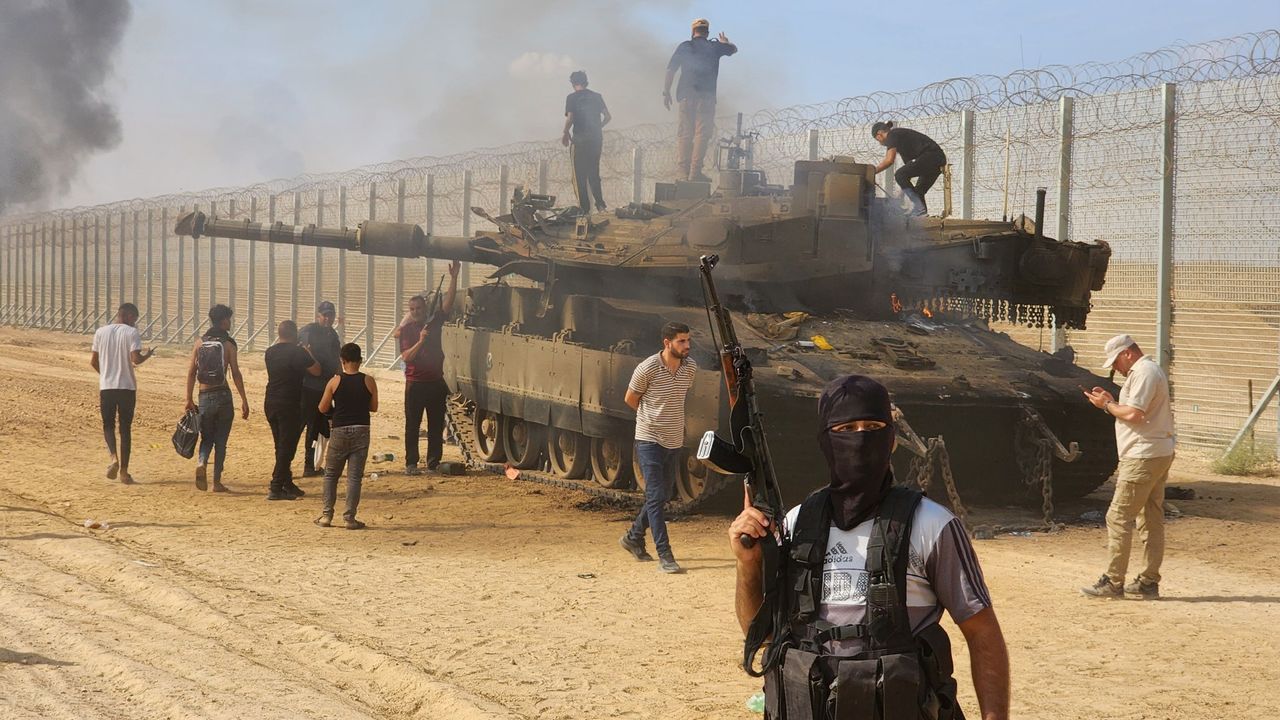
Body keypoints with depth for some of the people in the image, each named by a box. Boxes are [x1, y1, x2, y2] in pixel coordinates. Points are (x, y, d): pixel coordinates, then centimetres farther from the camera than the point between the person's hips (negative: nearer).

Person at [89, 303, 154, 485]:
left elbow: (93, 360, 6)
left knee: (108, 425, 15)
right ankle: (124, 471, 8)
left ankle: (114, 458, -11)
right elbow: (135, 359, -17)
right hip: (127, 387, -2)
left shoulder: (101, 332, 4)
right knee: (125, 428, 8)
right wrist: (148, 355, 4)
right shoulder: (132, 333, -7)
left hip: (106, 386, 2)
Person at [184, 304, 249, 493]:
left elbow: (191, 372, 4)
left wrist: (189, 399, 9)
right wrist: (244, 400, -6)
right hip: (223, 395, -3)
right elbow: (236, 374, -9)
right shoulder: (228, 343, -5)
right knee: (221, 441, 7)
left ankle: (201, 463, -15)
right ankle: (217, 481, 8)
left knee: (207, 438, 14)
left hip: (204, 396, 3)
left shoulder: (200, 342, 5)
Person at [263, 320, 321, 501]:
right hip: (289, 404, -7)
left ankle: (287, 484, 26)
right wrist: (309, 353, 9)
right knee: (286, 447, -3)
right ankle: (276, 488, -7)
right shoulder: (297, 352, -13)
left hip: (270, 403, 7)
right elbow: (316, 371, -6)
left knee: (282, 446, 18)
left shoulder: (270, 352, 7)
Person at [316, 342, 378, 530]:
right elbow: (374, 407, 6)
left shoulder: (335, 382, -5)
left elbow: (323, 408, 0)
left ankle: (327, 515, 10)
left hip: (339, 431, 0)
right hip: (361, 431, 0)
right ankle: (349, 518, 0)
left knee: (330, 474, 13)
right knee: (354, 476, 3)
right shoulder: (368, 381, -3)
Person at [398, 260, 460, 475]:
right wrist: (420, 341, -27)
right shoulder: (406, 330, -2)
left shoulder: (434, 323, 7)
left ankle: (434, 462, 11)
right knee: (412, 425, -1)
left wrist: (454, 278, -12)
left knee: (436, 425, 6)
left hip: (436, 382, 4)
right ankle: (411, 464, 0)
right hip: (415, 383, -4)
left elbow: (448, 302, -3)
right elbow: (406, 357, -13)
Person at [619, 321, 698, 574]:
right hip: (650, 440, -6)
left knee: (661, 495, 14)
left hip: (675, 441, 6)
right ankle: (664, 555, -8)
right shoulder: (647, 368, -16)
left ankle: (633, 537, 34)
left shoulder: (690, 368, 0)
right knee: (655, 497, -9)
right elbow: (630, 399, -1)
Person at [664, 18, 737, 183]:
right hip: (706, 95, -2)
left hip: (686, 95, 2)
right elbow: (734, 48, 27)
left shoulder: (684, 46, 8)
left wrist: (666, 91, 7)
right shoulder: (715, 47, 8)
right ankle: (695, 172, -10)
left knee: (684, 133, 6)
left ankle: (681, 171, -2)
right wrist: (725, 42, 49)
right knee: (702, 133, -2)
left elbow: (670, 70, 2)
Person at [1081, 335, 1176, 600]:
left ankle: (1113, 582, -6)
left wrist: (1107, 405, -7)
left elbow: (1134, 414, -22)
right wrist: (1110, 402, 12)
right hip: (1159, 455, 11)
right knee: (1151, 520, 11)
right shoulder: (1152, 370, 20)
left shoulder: (1144, 372, -13)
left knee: (1118, 517, -8)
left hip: (1143, 457, -11)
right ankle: (1149, 582, 15)